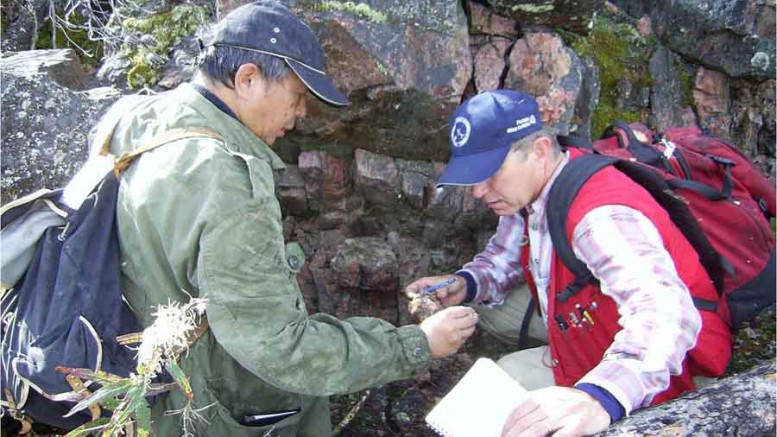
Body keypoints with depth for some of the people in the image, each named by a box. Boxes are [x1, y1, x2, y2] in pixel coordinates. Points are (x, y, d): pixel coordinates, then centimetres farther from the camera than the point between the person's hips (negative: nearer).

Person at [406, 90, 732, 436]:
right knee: (488, 305, 3)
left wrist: (601, 398, -67)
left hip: (666, 367, -8)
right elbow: (504, 257, 9)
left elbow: (663, 313, -50)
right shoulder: (530, 188, -7)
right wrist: (466, 284, -12)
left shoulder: (601, 214, -36)